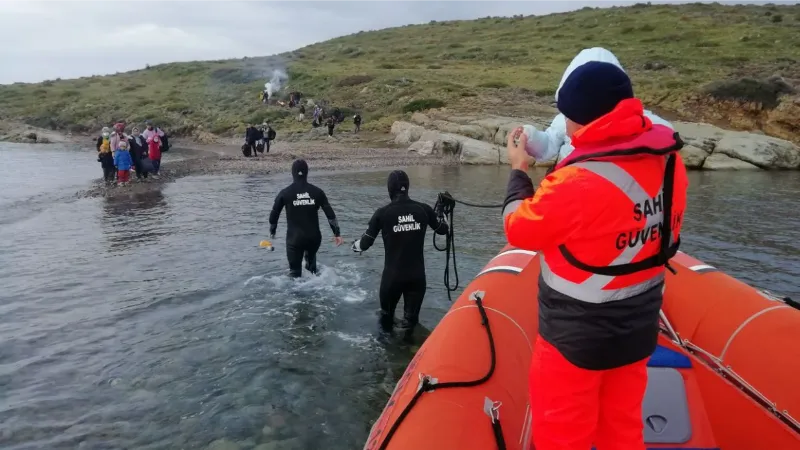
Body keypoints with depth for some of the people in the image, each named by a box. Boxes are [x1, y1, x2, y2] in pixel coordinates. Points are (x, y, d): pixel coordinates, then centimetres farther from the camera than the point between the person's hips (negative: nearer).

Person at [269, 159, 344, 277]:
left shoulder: (285, 193, -3)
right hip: (314, 237, 2)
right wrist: (337, 233, 4)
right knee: (311, 257, 33)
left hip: (294, 239, -2)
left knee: (295, 272, 7)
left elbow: (274, 215, 2)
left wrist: (272, 233, 18)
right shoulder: (317, 192, 0)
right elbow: (330, 214, -2)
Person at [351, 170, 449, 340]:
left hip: (392, 276, -1)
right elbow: (442, 229, 13)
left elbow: (365, 243, -5)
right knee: (411, 319, 13)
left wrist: (354, 245, 17)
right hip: (417, 275, 1)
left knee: (387, 315, 21)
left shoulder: (383, 213, -12)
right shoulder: (423, 209, -5)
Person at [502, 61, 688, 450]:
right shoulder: (667, 158, -7)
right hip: (639, 327, 7)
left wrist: (518, 171, 1)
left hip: (576, 336, -7)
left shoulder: (577, 183, -30)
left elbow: (519, 230, -15)